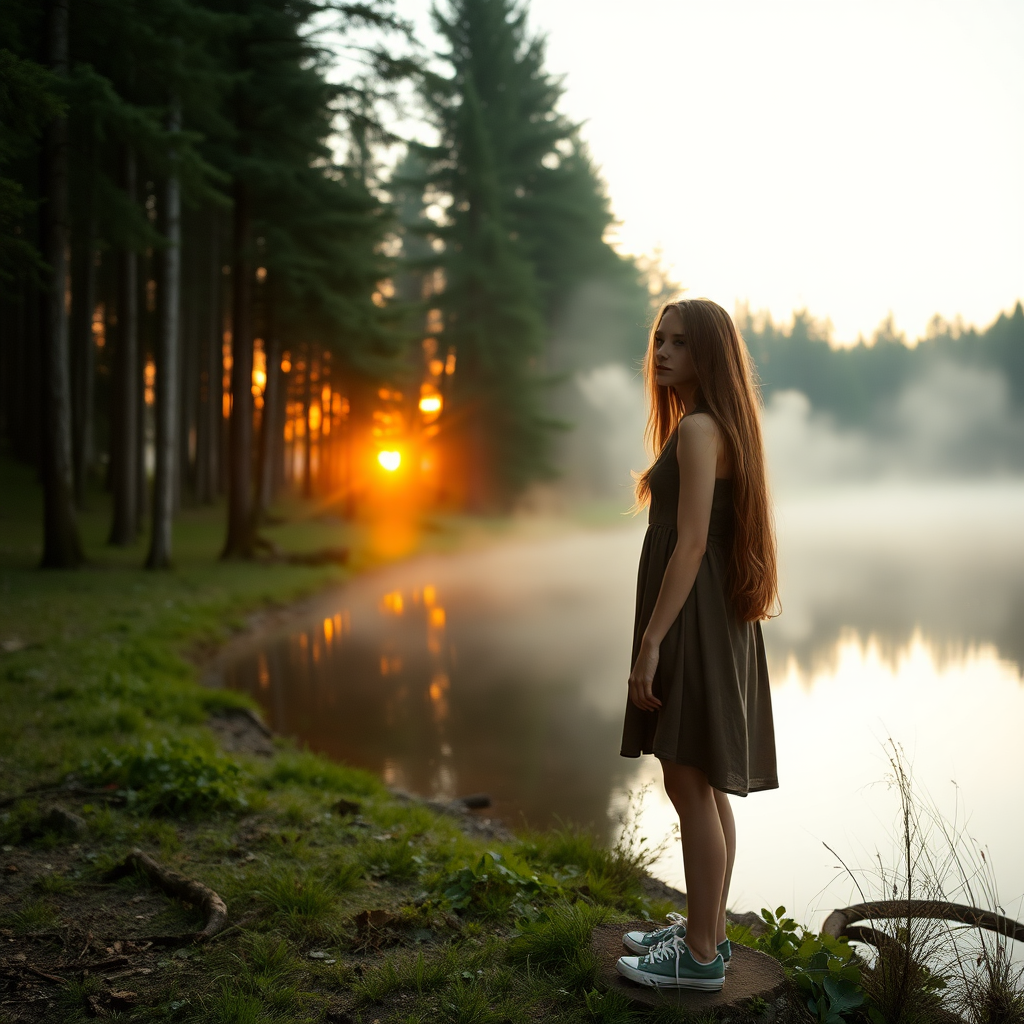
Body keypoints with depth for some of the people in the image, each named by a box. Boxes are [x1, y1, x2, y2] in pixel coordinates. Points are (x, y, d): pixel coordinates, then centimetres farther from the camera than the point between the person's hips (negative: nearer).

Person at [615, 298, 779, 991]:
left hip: (693, 622, -10)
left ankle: (701, 956, 8)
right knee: (706, 787, 16)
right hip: (719, 618, 10)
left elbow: (691, 543, -21)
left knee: (690, 786, -3)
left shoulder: (698, 428, -15)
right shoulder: (719, 428, 16)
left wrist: (652, 640, -22)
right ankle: (707, 928, 28)